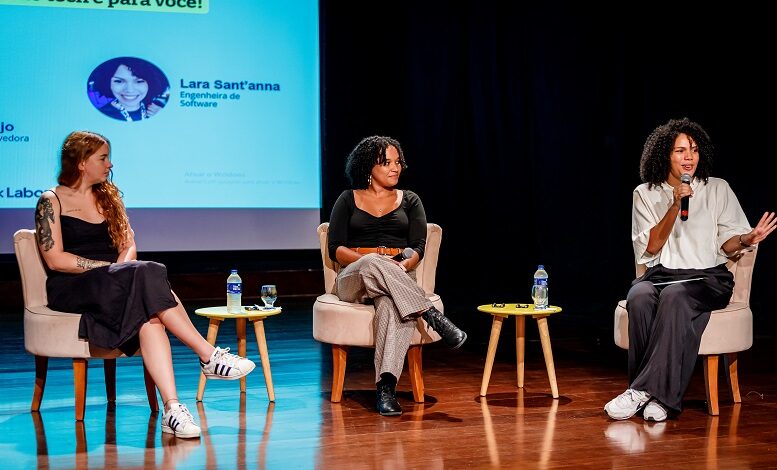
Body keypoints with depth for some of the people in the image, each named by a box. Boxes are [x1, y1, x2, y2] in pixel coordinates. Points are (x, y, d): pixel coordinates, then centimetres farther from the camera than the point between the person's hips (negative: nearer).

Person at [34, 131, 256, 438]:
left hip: (111, 285, 5)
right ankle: (209, 357, -32)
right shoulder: (51, 202, 3)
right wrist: (110, 268, -13)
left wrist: (123, 268, -8)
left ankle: (172, 408, -47)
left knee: (149, 315, -33)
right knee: (148, 274, -33)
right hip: (70, 288, -5)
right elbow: (55, 259, -7)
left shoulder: (109, 197, 22)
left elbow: (128, 245, 16)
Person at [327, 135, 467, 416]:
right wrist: (367, 261, -14)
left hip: (399, 279, 0)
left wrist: (403, 266, -16)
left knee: (392, 304, -40)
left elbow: (418, 247, 8)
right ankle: (432, 316, -42)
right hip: (353, 278, 0)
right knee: (373, 262, -41)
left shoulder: (409, 201, 20)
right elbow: (336, 248, 6)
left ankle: (386, 387, -53)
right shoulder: (348, 200, 16)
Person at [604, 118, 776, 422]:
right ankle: (659, 396, -33)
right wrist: (675, 206, -11)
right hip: (661, 274, 1)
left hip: (708, 276, -1)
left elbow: (726, 245, 6)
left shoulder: (717, 189, 9)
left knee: (674, 297, -36)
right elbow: (650, 248, -1)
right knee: (639, 297, -34)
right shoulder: (646, 194, 9)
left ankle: (644, 390, -37)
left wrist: (746, 239, -17)